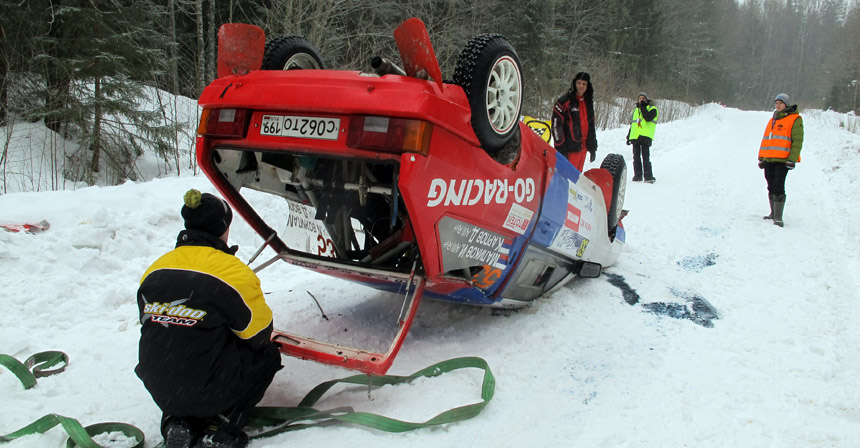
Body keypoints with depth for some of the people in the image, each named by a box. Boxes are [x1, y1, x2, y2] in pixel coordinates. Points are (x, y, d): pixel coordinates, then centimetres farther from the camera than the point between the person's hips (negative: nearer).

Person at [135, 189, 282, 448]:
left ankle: (177, 422, 12)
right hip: (207, 392, -6)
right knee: (268, 355, 18)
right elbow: (259, 334, -6)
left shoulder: (154, 271, 1)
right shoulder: (233, 272, -16)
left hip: (159, 389, 6)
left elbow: (158, 333, 13)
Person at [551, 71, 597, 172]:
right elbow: (556, 126, -10)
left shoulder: (588, 102, 16)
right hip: (570, 148, -7)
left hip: (583, 147, 7)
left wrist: (593, 147, 19)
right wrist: (561, 149, -15)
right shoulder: (564, 101, -5)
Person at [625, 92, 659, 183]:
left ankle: (648, 176, -10)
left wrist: (643, 107, -10)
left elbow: (648, 118, -15)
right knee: (636, 157, 4)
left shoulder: (652, 109, 7)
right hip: (635, 137, 5)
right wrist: (628, 136, 21)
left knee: (646, 157, -11)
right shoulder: (635, 110, 24)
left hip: (645, 137, -5)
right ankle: (637, 176, 9)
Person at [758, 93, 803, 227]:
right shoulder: (773, 119, 19)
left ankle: (778, 217, -10)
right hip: (769, 159, 7)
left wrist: (792, 159, -16)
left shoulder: (794, 119, -1)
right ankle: (773, 213, 24)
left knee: (778, 188, -11)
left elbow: (797, 141, -7)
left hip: (782, 160, -7)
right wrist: (761, 158, 16)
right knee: (771, 187, 12)